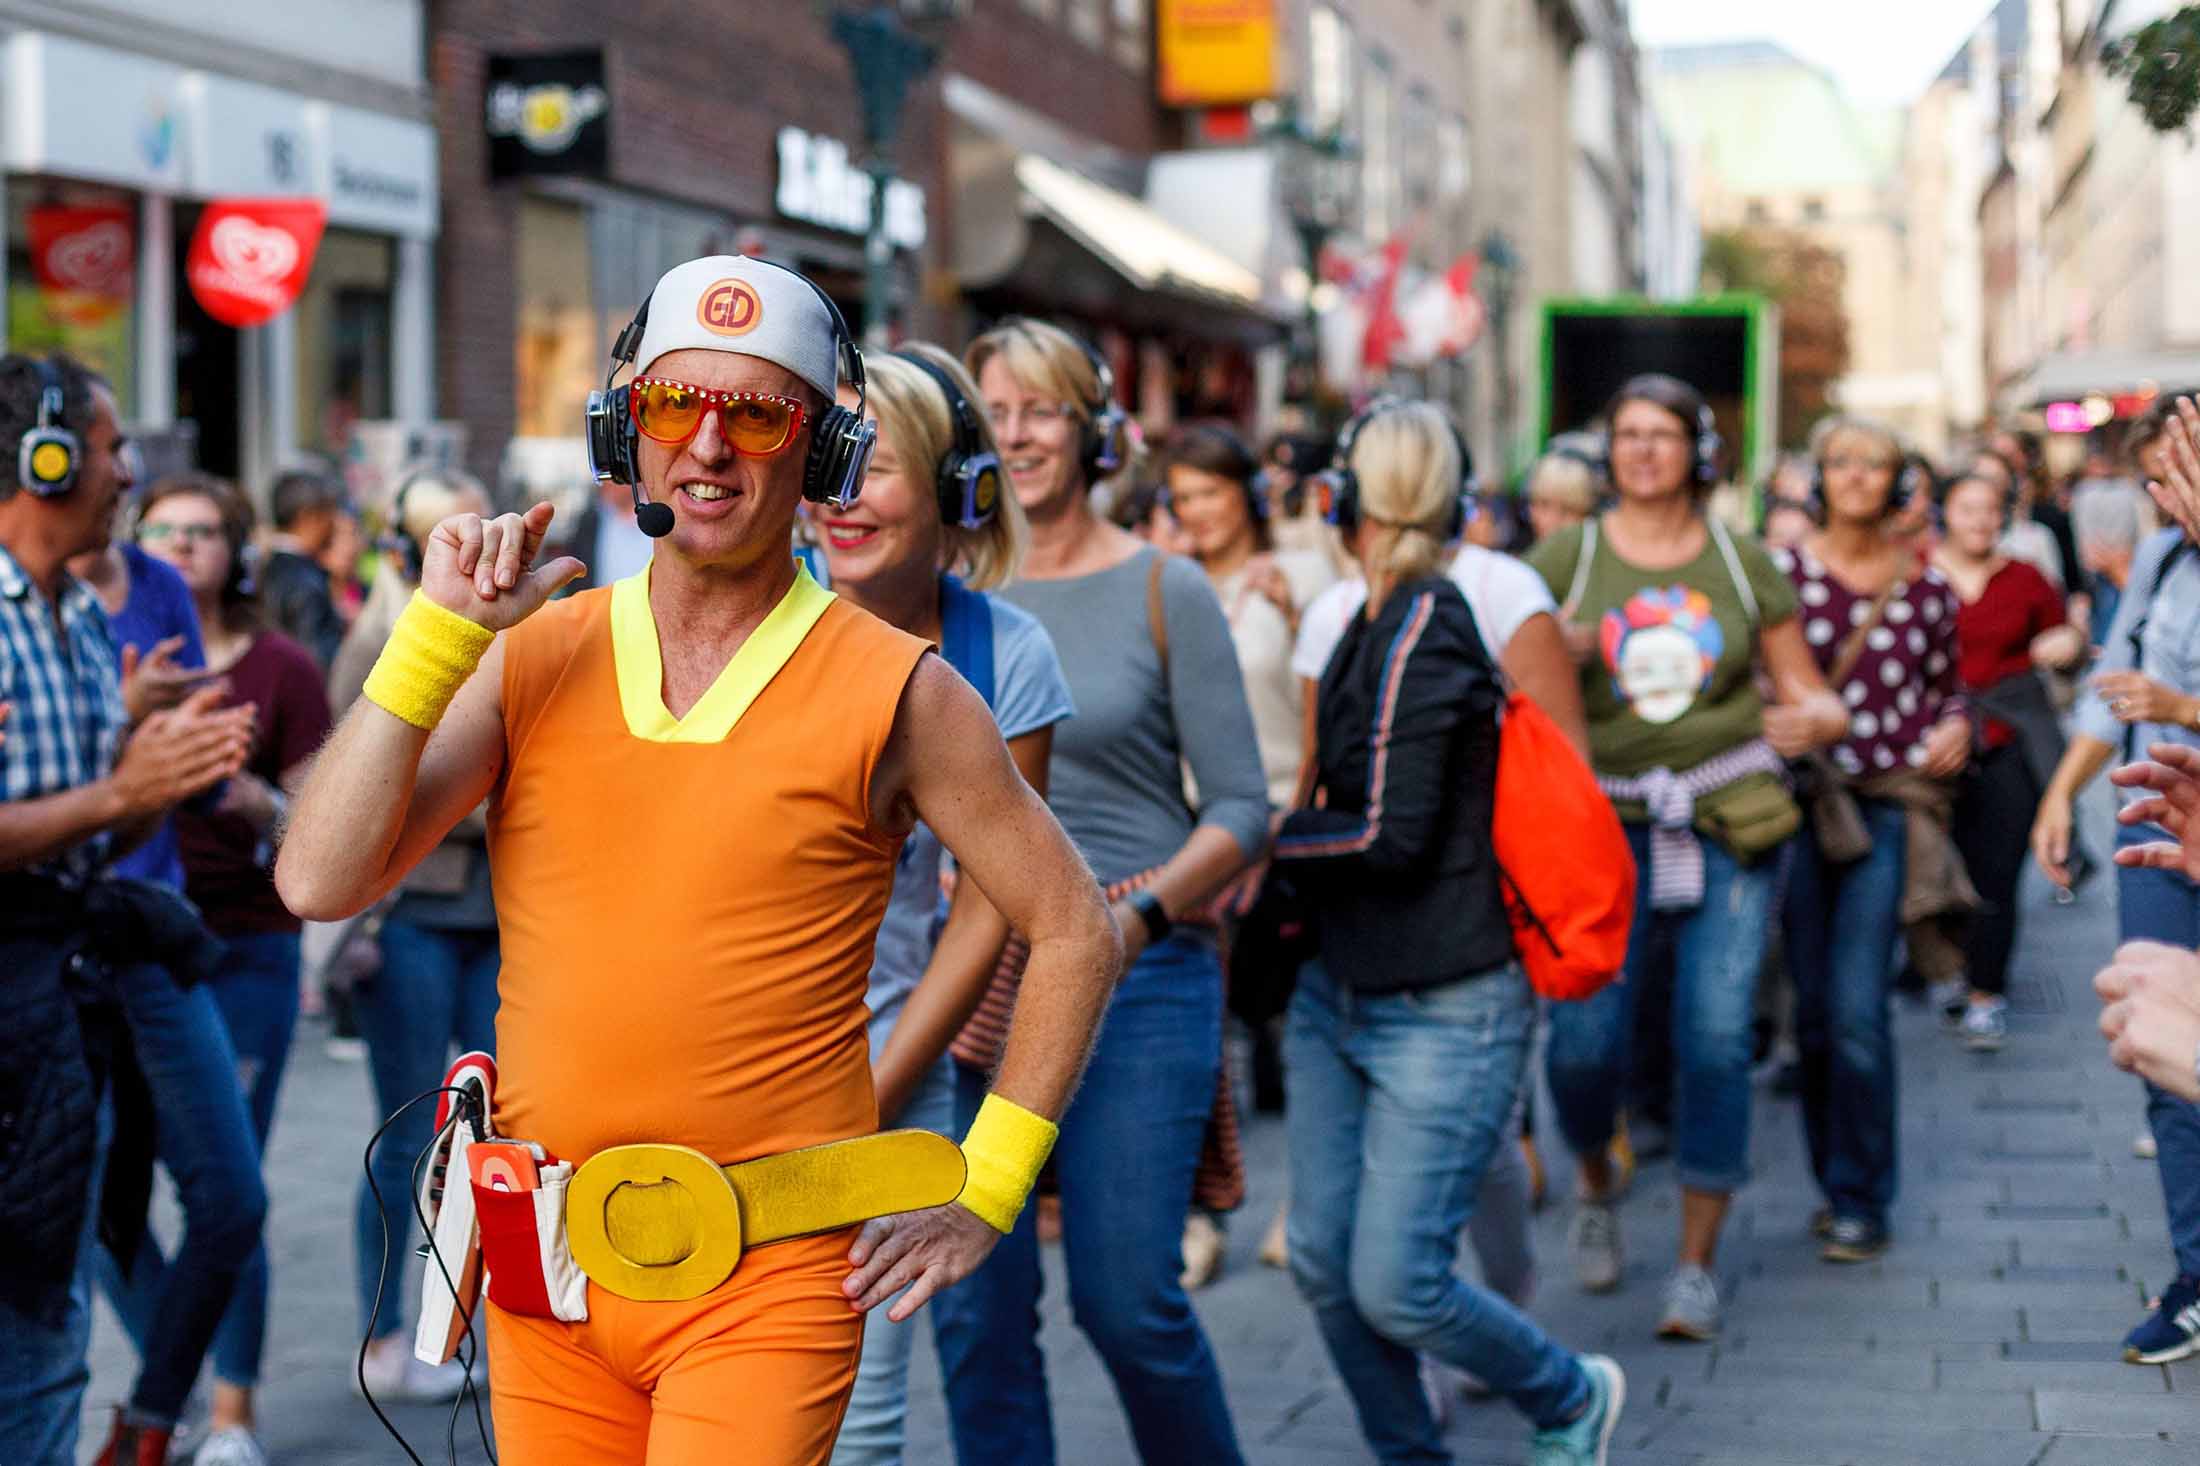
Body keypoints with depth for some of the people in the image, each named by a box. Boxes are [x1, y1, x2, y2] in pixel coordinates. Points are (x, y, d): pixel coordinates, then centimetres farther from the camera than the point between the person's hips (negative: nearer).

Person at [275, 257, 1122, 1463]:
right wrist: (440, 628, -11)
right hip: (544, 1270, 4)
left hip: (769, 1282, -4)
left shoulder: (892, 690, -4)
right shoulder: (530, 656, 4)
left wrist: (984, 1194, 0)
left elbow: (1075, 932, 3)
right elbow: (319, 885, -6)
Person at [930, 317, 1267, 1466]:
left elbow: (1243, 813, -2)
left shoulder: (1165, 592, -1)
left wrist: (1132, 918, -17)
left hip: (1138, 981, -3)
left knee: (1127, 1298, -6)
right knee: (974, 1309, 2)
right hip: (974, 982, 3)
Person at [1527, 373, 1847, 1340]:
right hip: (1607, 823, -1)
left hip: (1727, 824, 1)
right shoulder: (1567, 557, 6)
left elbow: (1811, 694, 12)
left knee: (1715, 1038, -8)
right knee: (1584, 1038, -11)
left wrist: (1813, 720, -11)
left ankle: (1698, 1262, 6)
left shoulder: (1744, 564, 9)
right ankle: (1596, 1181, 23)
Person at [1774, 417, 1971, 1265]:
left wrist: (1955, 727, -2)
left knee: (1857, 1011, -9)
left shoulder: (1926, 582, 6)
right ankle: (1833, 1179, 23)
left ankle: (1862, 1202, 1)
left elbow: (1947, 684, 18)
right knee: (1813, 1009, 6)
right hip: (1804, 802, 1)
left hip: (1892, 805, -1)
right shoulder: (1783, 572, 1)